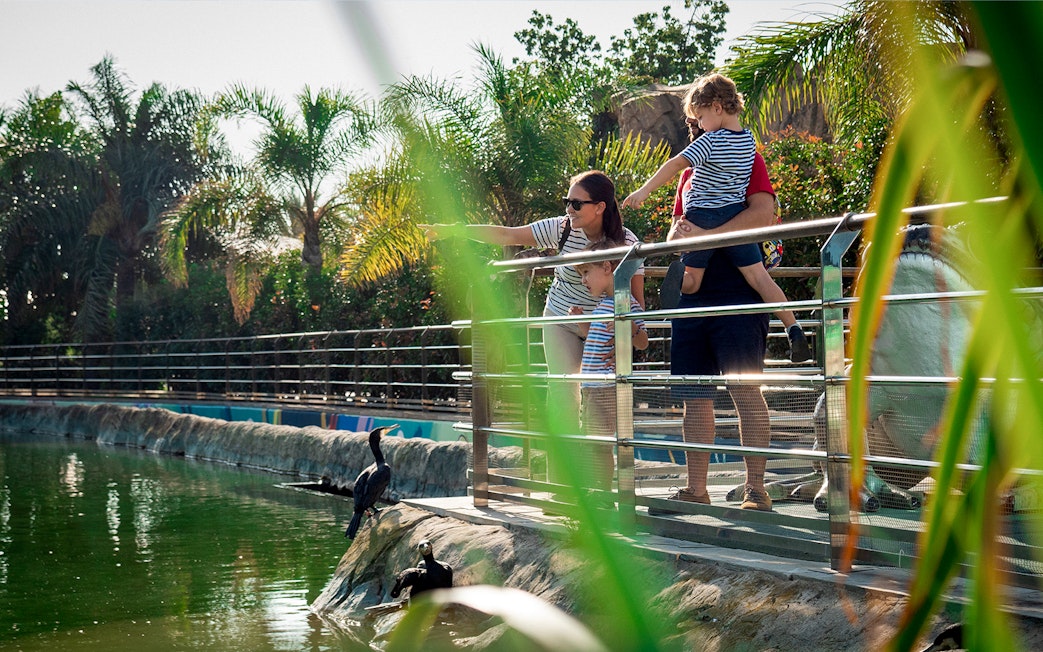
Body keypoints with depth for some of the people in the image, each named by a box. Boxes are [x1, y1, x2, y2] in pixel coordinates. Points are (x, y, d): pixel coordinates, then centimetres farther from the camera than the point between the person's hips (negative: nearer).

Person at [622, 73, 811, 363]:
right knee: (758, 276, 1)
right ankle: (794, 330, -6)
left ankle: (679, 276, -17)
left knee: (692, 282, 13)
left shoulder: (711, 141, -14)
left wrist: (644, 190, -17)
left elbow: (676, 164, -19)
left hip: (703, 217, -4)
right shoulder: (748, 139, 4)